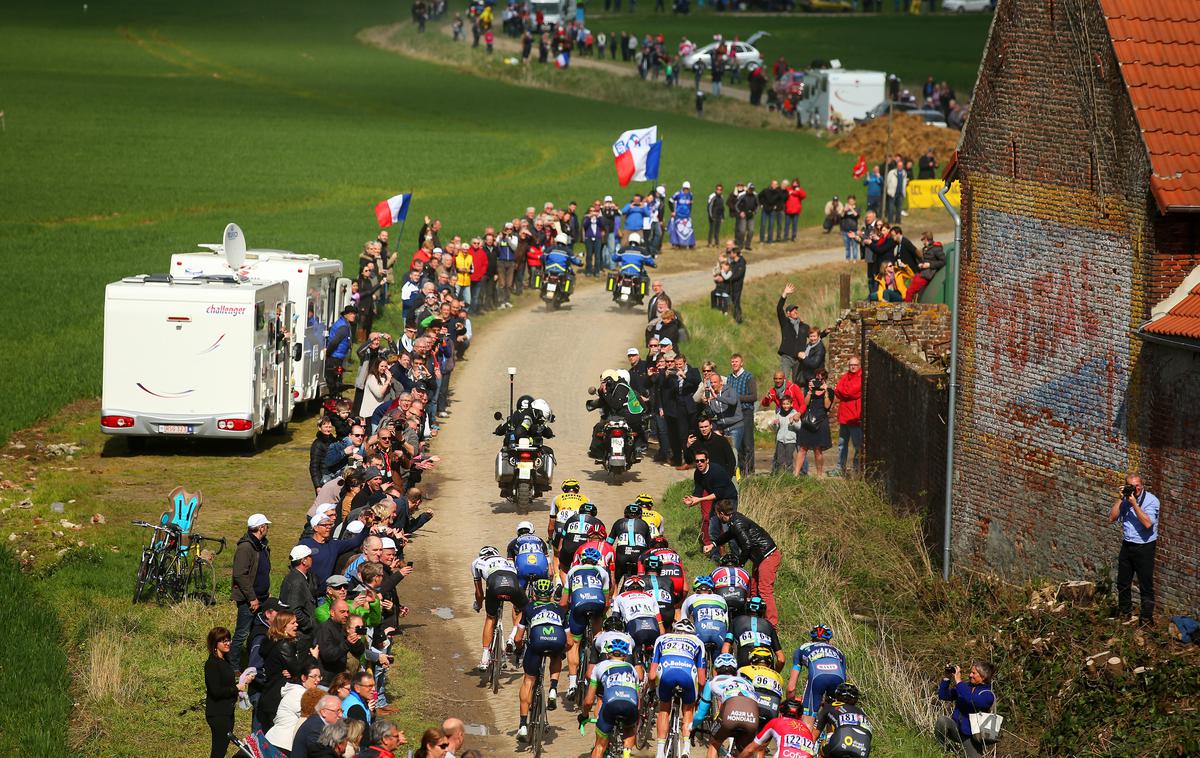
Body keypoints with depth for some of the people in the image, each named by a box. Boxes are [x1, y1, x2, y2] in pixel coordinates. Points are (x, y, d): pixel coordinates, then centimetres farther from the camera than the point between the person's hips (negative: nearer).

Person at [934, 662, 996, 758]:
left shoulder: (988, 694, -9)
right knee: (941, 720, -27)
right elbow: (943, 696, 8)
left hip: (971, 736, -3)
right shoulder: (965, 687, 8)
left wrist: (958, 682, -27)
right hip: (956, 728, 3)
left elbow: (972, 701, -29)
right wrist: (946, 678, -6)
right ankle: (948, 749, -9)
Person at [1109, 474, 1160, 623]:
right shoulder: (1125, 500, 4)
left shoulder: (1151, 500, -13)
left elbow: (1148, 523, -26)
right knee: (1123, 583, 18)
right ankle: (1124, 612, 35)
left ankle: (1147, 619, 9)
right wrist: (1120, 499, -11)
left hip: (1144, 548, -6)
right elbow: (1111, 518, -3)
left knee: (1146, 585, 0)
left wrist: (1134, 504, -24)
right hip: (1127, 546, 6)